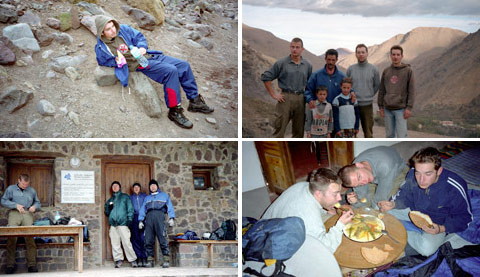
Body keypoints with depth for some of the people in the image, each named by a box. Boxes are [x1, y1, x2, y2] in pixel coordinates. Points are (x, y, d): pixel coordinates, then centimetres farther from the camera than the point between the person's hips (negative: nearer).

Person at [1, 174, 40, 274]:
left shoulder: (32, 190, 25)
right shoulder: (11, 189, 18)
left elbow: (37, 202, 29)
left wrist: (35, 207, 5)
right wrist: (16, 205, -5)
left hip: (27, 214, 1)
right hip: (14, 213, -1)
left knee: (30, 236, -18)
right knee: (11, 236, -19)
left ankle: (32, 264, -18)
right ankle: (10, 264, -16)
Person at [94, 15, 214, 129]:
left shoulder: (123, 29, 5)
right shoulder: (101, 48, -5)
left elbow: (139, 37, 12)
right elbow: (103, 61, 4)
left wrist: (142, 47, -8)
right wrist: (116, 61, -14)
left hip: (149, 56, 7)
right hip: (140, 65, -6)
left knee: (183, 65, -2)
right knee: (170, 70, -30)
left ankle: (195, 101, 9)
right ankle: (174, 111, -24)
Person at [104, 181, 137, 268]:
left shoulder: (125, 197, 13)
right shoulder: (110, 200, 25)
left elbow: (130, 208, 6)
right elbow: (106, 212, 25)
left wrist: (129, 219, -7)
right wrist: (109, 207, 4)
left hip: (123, 223, -4)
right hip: (113, 224, 4)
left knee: (126, 242, -11)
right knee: (115, 243, -2)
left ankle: (132, 260, -5)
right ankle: (118, 260, 3)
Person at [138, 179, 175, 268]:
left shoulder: (164, 195, 24)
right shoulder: (147, 198, 32)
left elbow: (170, 207, 12)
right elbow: (142, 210, 23)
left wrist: (171, 218, -3)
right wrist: (140, 220, 8)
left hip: (159, 215, -3)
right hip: (149, 217, 3)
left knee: (162, 239, -14)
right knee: (148, 240, -7)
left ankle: (166, 260, -16)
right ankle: (150, 260, -6)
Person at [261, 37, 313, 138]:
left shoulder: (307, 65, 10)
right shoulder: (281, 63, -2)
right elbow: (266, 77, -1)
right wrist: (273, 94, -4)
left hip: (300, 99, 4)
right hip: (285, 98, -4)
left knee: (299, 131, 8)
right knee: (279, 130, -6)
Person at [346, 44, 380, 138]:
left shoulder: (373, 69, 1)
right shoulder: (350, 69, 1)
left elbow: (377, 85, 11)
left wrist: (369, 95, 7)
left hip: (367, 105, 0)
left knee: (368, 132, 4)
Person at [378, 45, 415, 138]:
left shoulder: (408, 70, -2)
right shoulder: (386, 71, 8)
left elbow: (411, 91, -4)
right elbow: (381, 90, 12)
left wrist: (409, 108, -11)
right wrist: (380, 107, 8)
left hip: (401, 109, -4)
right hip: (388, 109, 4)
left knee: (402, 135, -7)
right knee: (390, 134, 8)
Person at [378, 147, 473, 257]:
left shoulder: (455, 189, -33)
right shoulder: (413, 174, -22)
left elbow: (464, 218, -18)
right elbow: (405, 197, -1)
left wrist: (441, 229, -33)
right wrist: (393, 204, -23)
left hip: (438, 223, -4)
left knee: (427, 247, -32)